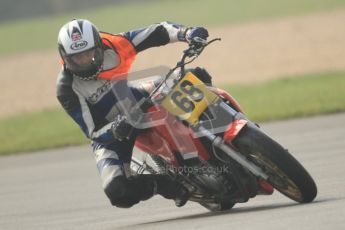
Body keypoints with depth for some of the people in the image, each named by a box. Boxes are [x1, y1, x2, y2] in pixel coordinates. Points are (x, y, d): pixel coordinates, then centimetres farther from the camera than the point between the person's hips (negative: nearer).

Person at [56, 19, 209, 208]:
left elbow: (156, 33, -18)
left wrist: (186, 33, -36)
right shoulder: (68, 88, -26)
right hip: (108, 134, -4)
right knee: (117, 191, -29)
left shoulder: (111, 48, -20)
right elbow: (92, 131, -24)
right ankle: (166, 185, -5)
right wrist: (115, 130, -46)